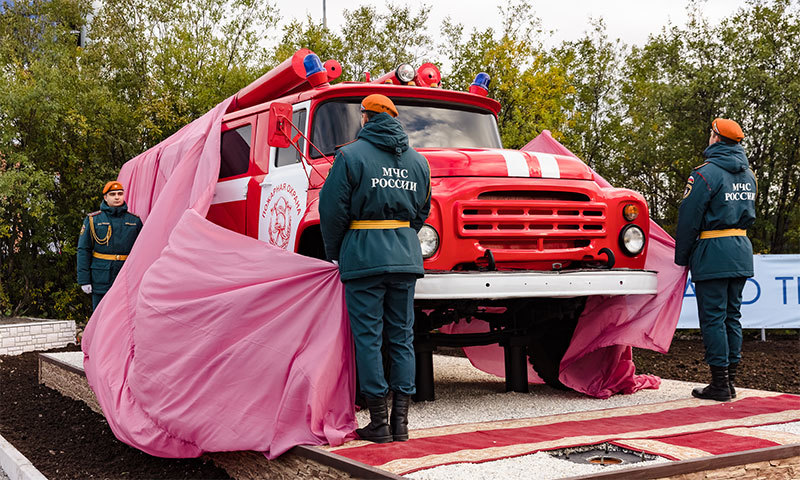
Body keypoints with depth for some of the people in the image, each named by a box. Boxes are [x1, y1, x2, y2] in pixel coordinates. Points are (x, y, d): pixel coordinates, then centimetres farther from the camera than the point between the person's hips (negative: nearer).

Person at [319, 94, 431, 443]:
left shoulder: (351, 155, -3)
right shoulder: (418, 161, 13)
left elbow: (333, 211, -4)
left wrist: (335, 255, 9)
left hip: (363, 257, -4)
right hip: (406, 257, 5)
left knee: (368, 338, 0)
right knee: (402, 338, 8)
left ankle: (379, 422, 2)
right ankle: (400, 420, 9)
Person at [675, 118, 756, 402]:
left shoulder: (706, 173, -12)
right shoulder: (748, 174, 13)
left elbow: (689, 218, -11)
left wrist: (682, 258, -1)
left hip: (713, 253, -8)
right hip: (742, 252, 8)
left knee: (713, 317, -4)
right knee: (732, 316, 12)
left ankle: (720, 385, -2)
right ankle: (730, 381, 16)